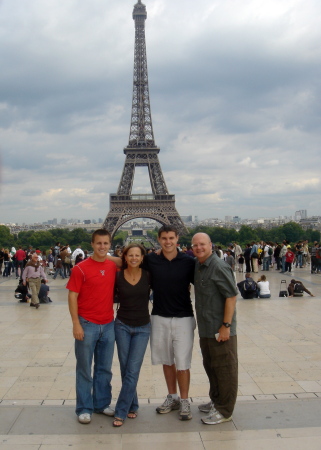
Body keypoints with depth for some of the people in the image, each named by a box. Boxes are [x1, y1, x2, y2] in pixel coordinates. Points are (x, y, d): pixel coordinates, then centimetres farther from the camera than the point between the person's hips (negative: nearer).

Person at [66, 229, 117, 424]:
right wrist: (76, 324, -13)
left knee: (105, 368, 14)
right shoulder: (81, 268, -9)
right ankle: (84, 408, 19)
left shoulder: (114, 267, 3)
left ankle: (102, 403, 29)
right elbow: (72, 297, -9)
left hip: (108, 325, 4)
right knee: (84, 369, 7)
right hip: (87, 325, -4)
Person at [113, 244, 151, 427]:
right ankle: (132, 406, 25)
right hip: (122, 326, 1)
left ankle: (121, 412, 5)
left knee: (132, 371, -4)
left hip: (142, 328, -1)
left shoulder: (148, 276, -6)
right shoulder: (118, 276, -5)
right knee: (125, 369, 7)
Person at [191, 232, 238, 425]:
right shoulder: (197, 266, 10)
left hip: (221, 330, -9)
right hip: (205, 329, 9)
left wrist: (226, 326, -21)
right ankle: (216, 401, 38)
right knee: (210, 366, 21)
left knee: (225, 369, 3)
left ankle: (224, 411, 15)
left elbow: (232, 296, -20)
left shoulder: (219, 267, -17)